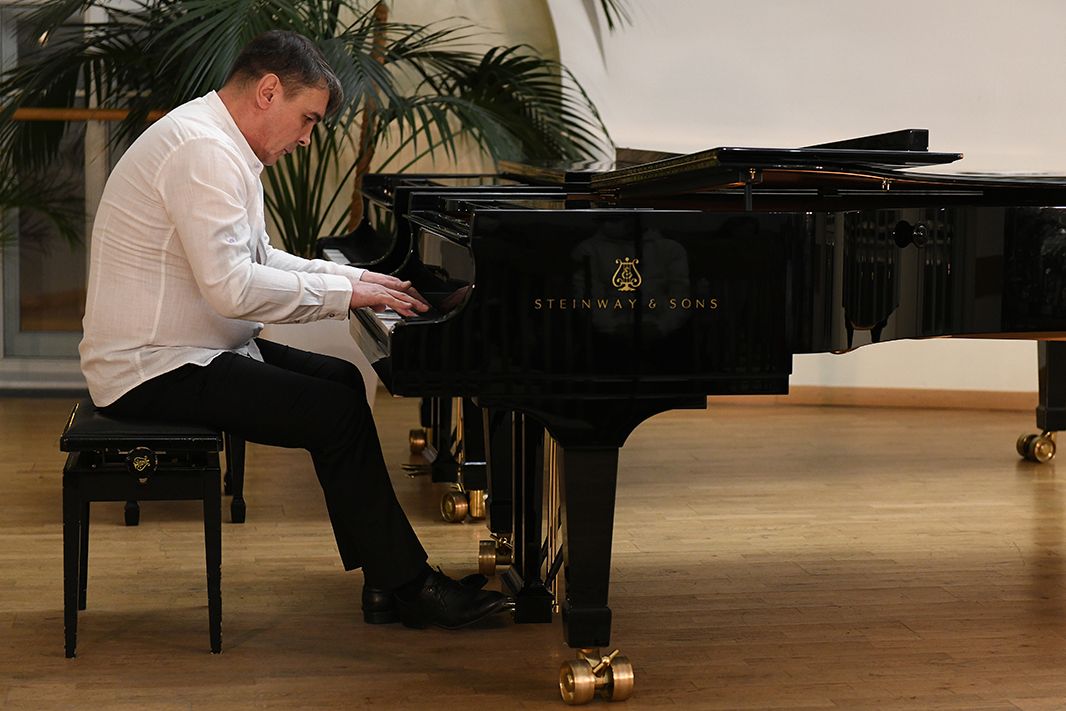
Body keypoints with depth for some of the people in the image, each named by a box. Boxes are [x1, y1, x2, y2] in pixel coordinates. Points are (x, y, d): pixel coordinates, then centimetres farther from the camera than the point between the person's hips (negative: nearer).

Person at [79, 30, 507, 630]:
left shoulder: (220, 143, 14)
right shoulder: (202, 150, -21)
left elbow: (258, 258, 22)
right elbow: (232, 287, -29)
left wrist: (353, 278, 10)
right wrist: (343, 293, -18)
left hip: (183, 350, 11)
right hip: (154, 371, -11)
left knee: (342, 380, 12)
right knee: (336, 413, -16)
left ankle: (387, 579, 11)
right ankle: (405, 585, -3)